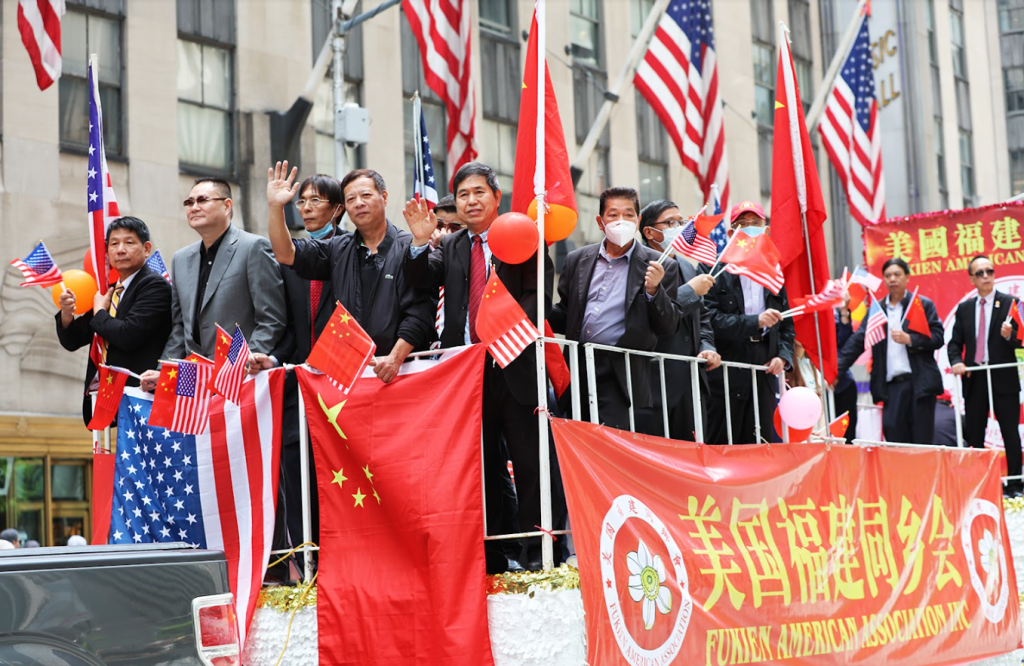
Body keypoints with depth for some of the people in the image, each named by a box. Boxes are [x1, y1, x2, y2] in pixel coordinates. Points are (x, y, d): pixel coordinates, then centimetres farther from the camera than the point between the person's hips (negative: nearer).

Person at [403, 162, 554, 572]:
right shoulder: (450, 248, 16)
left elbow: (537, 295, -7)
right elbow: (424, 279, 2)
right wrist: (420, 243, -14)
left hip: (513, 364, -4)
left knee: (528, 460, -1)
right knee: (480, 464, 9)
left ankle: (537, 549, 4)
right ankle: (490, 554, 15)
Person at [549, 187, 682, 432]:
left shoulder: (659, 267, 2)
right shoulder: (577, 260, 13)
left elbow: (668, 327, -1)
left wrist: (654, 290, -17)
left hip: (620, 377, -4)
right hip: (578, 373, 4)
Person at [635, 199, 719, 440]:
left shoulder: (687, 267, 19)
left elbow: (702, 316, 26)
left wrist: (707, 347, 7)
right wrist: (691, 291, -16)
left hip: (690, 379, 8)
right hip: (656, 381, -8)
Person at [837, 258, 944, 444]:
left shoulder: (923, 305, 6)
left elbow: (938, 338, -1)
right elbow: (857, 342, 10)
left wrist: (909, 339, -15)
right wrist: (836, 371, 1)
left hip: (919, 382, -2)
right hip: (892, 385, 2)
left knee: (922, 441, -1)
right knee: (894, 438, -5)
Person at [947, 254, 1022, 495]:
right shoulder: (964, 308, 11)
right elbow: (955, 342, 10)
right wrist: (956, 362, -9)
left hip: (1003, 378, -3)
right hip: (974, 379, 3)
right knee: (974, 435, 6)